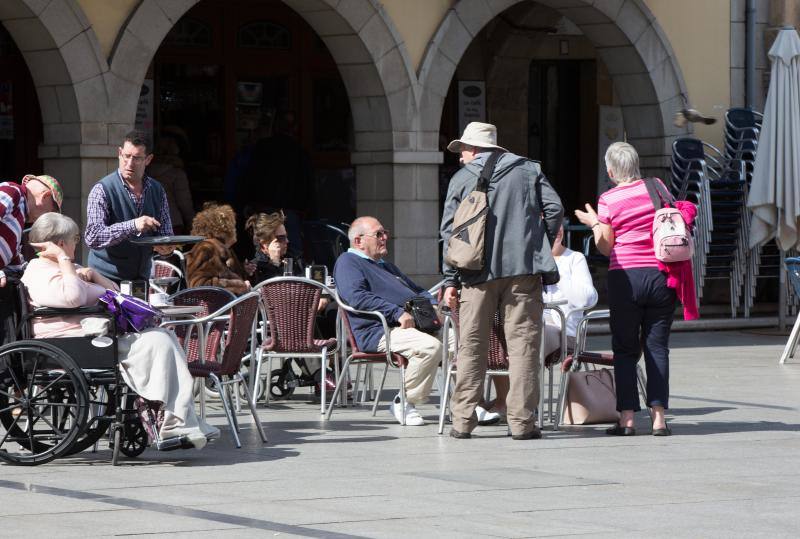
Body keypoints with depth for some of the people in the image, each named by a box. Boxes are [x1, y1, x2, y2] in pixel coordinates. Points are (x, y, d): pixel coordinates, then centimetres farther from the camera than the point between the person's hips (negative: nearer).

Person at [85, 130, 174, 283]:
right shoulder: (102, 190, -10)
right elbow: (93, 238, -19)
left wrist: (165, 247, -12)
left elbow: (165, 233, 11)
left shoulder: (157, 191, 6)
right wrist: (132, 226, -29)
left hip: (141, 277, 4)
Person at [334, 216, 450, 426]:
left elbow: (418, 290, 40)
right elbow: (356, 296, -16)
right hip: (378, 331, -9)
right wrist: (397, 312, -21)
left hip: (413, 325, 9)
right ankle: (404, 403, -17)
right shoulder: (348, 262, 2)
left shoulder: (385, 266, 33)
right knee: (431, 346, -32)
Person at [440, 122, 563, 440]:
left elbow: (450, 231, 3)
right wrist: (541, 247, 11)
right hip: (524, 270, 0)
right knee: (523, 344, 0)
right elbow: (554, 208, 0)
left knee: (471, 347, 6)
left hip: (479, 272, 0)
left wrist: (450, 281, 5)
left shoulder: (461, 179, 7)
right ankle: (522, 422, -4)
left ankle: (463, 421, 6)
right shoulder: (529, 171, 11)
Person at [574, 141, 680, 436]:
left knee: (625, 349, 6)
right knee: (657, 347, 5)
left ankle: (627, 417, -1)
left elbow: (606, 247, 1)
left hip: (625, 277, -2)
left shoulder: (608, 200, -4)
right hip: (660, 275, 2)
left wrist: (594, 224, 16)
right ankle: (659, 416, -2)